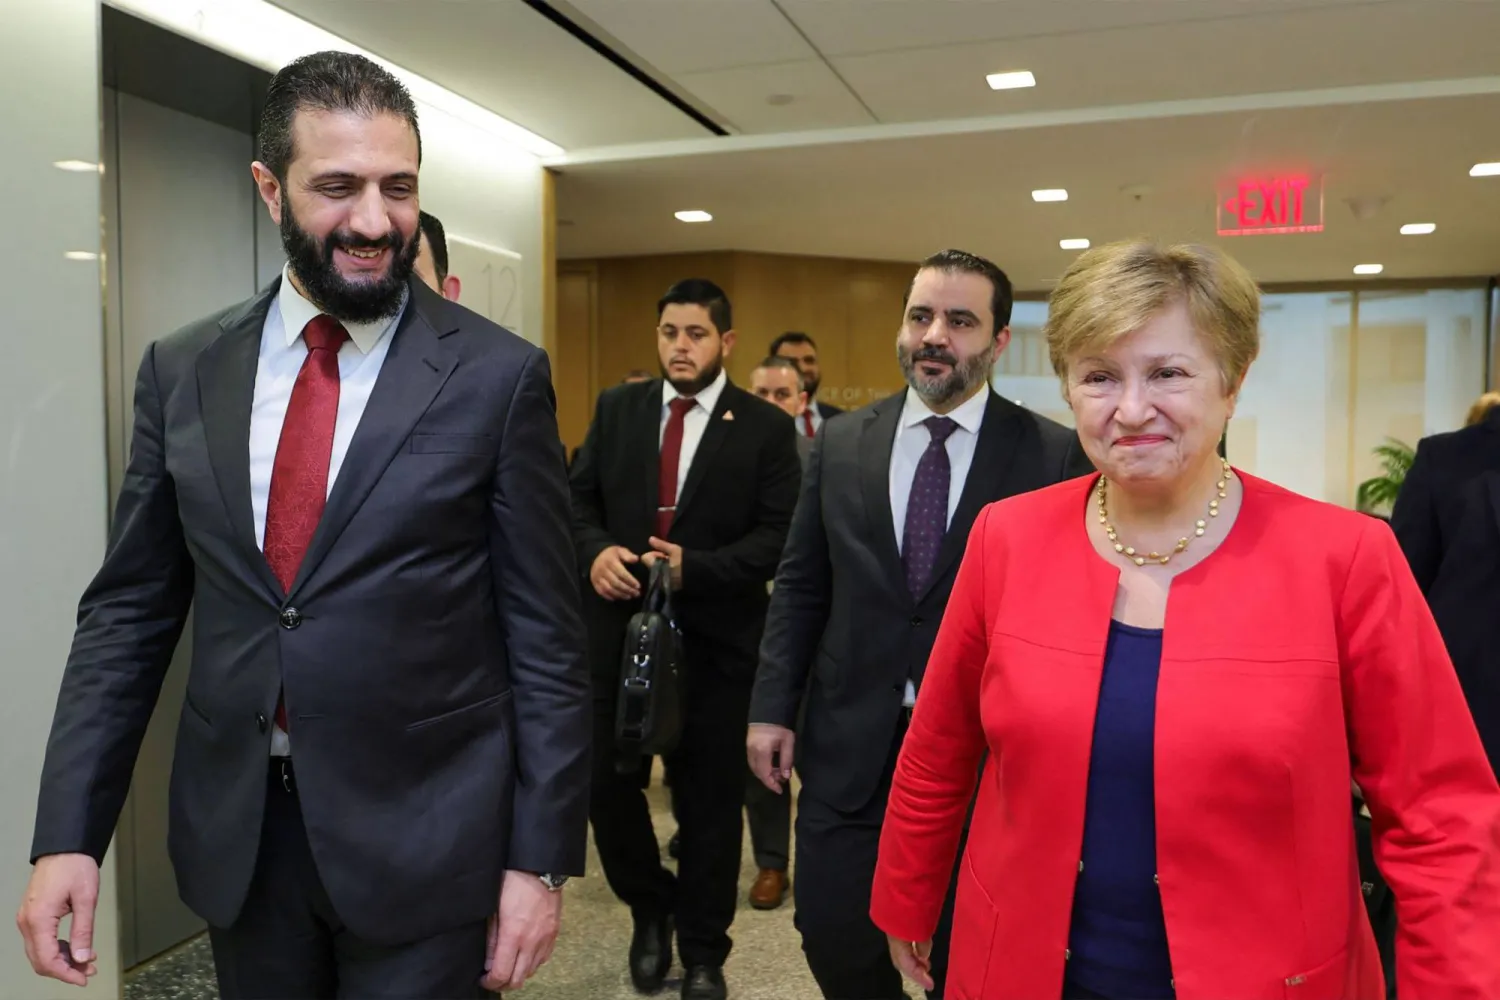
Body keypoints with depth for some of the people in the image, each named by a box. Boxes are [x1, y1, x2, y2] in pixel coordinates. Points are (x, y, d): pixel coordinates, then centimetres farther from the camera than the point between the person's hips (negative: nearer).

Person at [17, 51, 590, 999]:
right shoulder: (182, 370, 2)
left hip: (423, 837, -4)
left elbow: (546, 638, -8)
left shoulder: (500, 375, -10)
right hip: (233, 833, 4)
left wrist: (540, 857, -7)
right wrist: (69, 832, 2)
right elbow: (129, 609, 6)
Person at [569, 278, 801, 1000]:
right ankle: (651, 910, 36)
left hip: (714, 639, -2)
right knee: (606, 782, 7)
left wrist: (693, 566, -22)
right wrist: (596, 551, -14)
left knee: (709, 799, 10)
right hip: (618, 626, 3)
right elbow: (577, 498, 7)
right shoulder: (616, 408, 7)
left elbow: (777, 538, -9)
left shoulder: (766, 428, -3)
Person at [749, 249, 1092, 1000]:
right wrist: (773, 706, 1)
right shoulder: (840, 442, 4)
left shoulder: (1053, 454, -6)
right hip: (849, 739, 3)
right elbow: (800, 587, 6)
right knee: (831, 932, 12)